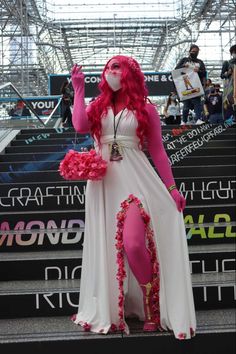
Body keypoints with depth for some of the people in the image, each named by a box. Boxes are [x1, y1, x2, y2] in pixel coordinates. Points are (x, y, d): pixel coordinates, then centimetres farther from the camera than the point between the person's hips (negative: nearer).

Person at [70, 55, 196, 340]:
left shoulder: (145, 109, 7)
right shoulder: (98, 107, 13)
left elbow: (157, 151, 8)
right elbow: (80, 126, -8)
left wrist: (171, 187, 4)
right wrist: (78, 89, 1)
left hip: (135, 180, -3)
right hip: (103, 183, 3)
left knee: (134, 244, -17)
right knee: (106, 245, 7)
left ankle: (152, 305, 5)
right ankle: (110, 308, 23)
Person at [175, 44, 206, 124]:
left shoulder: (200, 62, 19)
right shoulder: (184, 60, 16)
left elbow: (204, 73, 9)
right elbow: (176, 69, 9)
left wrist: (199, 71, -12)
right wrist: (183, 66, -10)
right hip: (185, 85, -1)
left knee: (197, 102, -13)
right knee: (186, 103, -1)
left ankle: (198, 119, -23)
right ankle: (184, 121, 6)